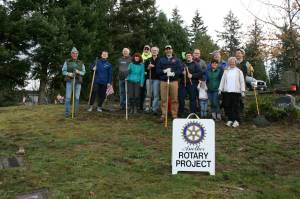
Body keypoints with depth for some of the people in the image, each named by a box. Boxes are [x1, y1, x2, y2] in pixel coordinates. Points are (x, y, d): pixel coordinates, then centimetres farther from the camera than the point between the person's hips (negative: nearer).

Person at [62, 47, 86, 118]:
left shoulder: (81, 63, 6)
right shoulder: (67, 62, 3)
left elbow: (83, 72, 5)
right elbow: (64, 71, 2)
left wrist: (78, 72, -17)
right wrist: (68, 74, -19)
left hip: (78, 81, 1)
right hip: (69, 81, -1)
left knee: (77, 97, -1)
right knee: (68, 97, -8)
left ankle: (75, 112, 10)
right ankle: (67, 113, 0)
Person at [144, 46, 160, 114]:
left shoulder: (160, 60, 2)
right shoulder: (148, 60, 14)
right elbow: (145, 69, 12)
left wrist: (154, 66, -10)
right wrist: (148, 67, -7)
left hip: (156, 79, -3)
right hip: (149, 78, 3)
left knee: (156, 94, -5)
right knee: (149, 94, 6)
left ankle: (155, 109, -2)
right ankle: (148, 107, 15)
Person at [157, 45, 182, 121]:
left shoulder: (176, 60, 11)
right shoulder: (161, 59, 14)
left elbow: (180, 69, 0)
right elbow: (157, 70, 7)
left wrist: (173, 73, -15)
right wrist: (164, 71, -11)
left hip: (174, 81, -1)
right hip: (163, 81, 1)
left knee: (174, 99, -1)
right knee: (163, 99, 0)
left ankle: (174, 115, 8)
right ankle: (163, 115, 9)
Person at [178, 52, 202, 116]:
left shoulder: (195, 64, 6)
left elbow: (200, 73, -4)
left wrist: (192, 75, -15)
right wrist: (181, 73, -2)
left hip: (192, 84, -3)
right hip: (183, 84, 3)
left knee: (192, 99, 1)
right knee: (181, 98, 0)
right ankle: (181, 113, 13)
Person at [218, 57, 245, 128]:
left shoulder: (239, 71, 8)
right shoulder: (226, 71, 13)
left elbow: (242, 81, 5)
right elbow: (222, 80, 13)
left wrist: (242, 90, -2)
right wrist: (220, 89, 7)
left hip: (236, 91, -2)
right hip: (226, 91, 2)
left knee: (236, 106, -2)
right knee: (227, 106, 2)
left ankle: (236, 120, 4)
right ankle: (230, 119, 13)